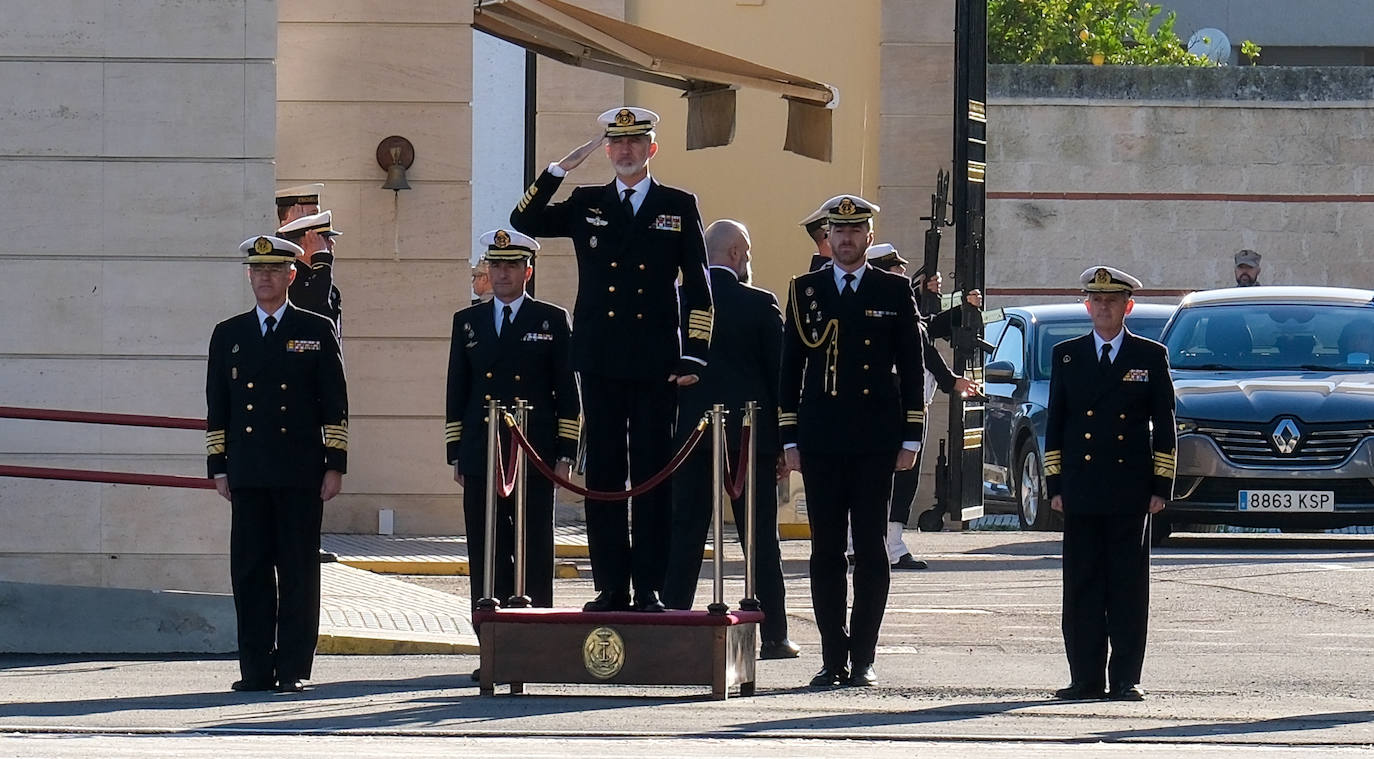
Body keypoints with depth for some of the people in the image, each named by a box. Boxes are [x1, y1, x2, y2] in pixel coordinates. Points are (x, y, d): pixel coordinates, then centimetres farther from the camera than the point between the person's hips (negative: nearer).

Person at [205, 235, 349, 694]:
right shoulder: (229, 335, 13)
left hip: (301, 474, -2)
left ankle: (293, 669, 1)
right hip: (248, 475, 2)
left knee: (298, 572, -2)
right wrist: (218, 467, 6)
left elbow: (335, 405, 4)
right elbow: (216, 408, 14)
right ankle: (256, 669, 5)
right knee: (249, 570, 1)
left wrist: (335, 465, -3)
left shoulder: (317, 332, 6)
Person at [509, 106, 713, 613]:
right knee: (603, 475, 2)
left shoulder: (679, 207, 7)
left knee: (653, 475, -1)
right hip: (601, 362, 2)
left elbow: (697, 286, 4)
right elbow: (524, 222, 3)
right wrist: (562, 168, -5)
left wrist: (693, 357, -4)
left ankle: (649, 588, 2)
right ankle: (611, 587, 5)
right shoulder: (586, 205, 12)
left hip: (656, 363, -2)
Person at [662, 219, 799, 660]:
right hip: (750, 434, -2)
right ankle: (773, 636, 3)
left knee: (685, 536, 5)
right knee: (760, 539, 3)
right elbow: (779, 373, -3)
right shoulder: (760, 305, -5)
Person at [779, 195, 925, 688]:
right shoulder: (805, 291, 9)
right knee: (825, 551, 2)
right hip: (821, 443, 1)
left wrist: (910, 438, 0)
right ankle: (833, 659, 5)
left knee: (871, 550, -1)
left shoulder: (894, 292, 6)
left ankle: (863, 660, 1)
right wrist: (789, 439, 3)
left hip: (875, 442, -1)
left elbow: (912, 367, 6)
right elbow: (790, 366, 9)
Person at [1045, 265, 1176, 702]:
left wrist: (1161, 486, -2)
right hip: (1081, 492, 2)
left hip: (1131, 491, -2)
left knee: (1129, 588, -1)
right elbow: (1055, 422, 11)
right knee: (1081, 586, 1)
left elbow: (1164, 424, 6)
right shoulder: (1067, 356, 11)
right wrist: (1055, 485, 3)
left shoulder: (1151, 356, 6)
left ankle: (1126, 679, 1)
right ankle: (1086, 678, 5)